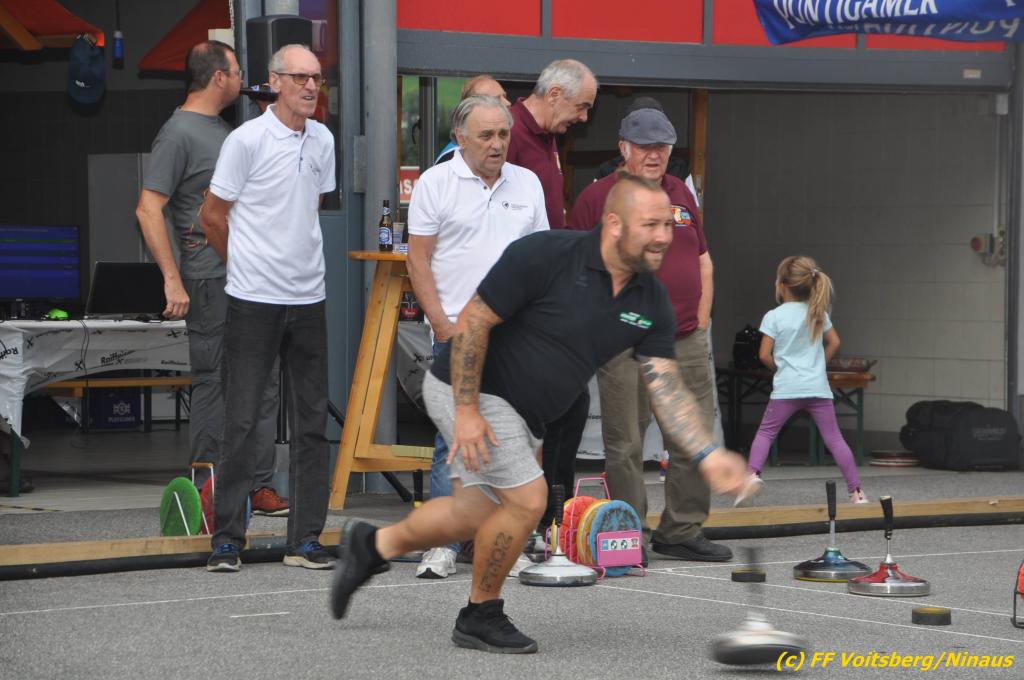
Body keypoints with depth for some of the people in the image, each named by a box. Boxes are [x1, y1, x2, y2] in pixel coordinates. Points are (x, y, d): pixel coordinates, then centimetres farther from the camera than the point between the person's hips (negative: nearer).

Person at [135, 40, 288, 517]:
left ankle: (260, 485, 13)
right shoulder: (178, 133, -10)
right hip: (211, 279, -9)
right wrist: (172, 279, -20)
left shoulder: (222, 130, 18)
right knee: (215, 384, -4)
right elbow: (148, 209, -15)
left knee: (263, 382, 8)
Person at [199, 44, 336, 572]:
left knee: (312, 423, 6)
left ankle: (305, 539, 11)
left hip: (308, 299, 6)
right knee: (241, 422, -3)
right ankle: (227, 538, 3)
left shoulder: (322, 141, 9)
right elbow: (211, 216, -1)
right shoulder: (247, 140, -8)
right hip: (254, 300, -6)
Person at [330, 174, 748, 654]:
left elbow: (666, 388, -7)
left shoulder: (651, 303, -6)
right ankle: (480, 617, 6)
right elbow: (472, 322, -22)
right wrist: (467, 411, -24)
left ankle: (372, 544, 39)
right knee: (527, 499, -14)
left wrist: (707, 456, -21)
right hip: (469, 389, -8)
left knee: (475, 512, 16)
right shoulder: (546, 255, -25)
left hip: (523, 415, 8)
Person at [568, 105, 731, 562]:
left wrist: (700, 324, 12)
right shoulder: (597, 198, -2)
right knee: (625, 446, -1)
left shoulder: (681, 194, 15)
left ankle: (682, 532, 15)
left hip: (686, 342, 5)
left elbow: (703, 262, 21)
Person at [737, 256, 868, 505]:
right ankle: (856, 491, 2)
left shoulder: (773, 316, -4)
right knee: (834, 438, 4)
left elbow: (765, 355, -6)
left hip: (786, 388, -3)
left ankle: (753, 473, -11)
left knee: (765, 432, 11)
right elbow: (834, 343, 14)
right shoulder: (817, 312, 8)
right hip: (818, 387, 3)